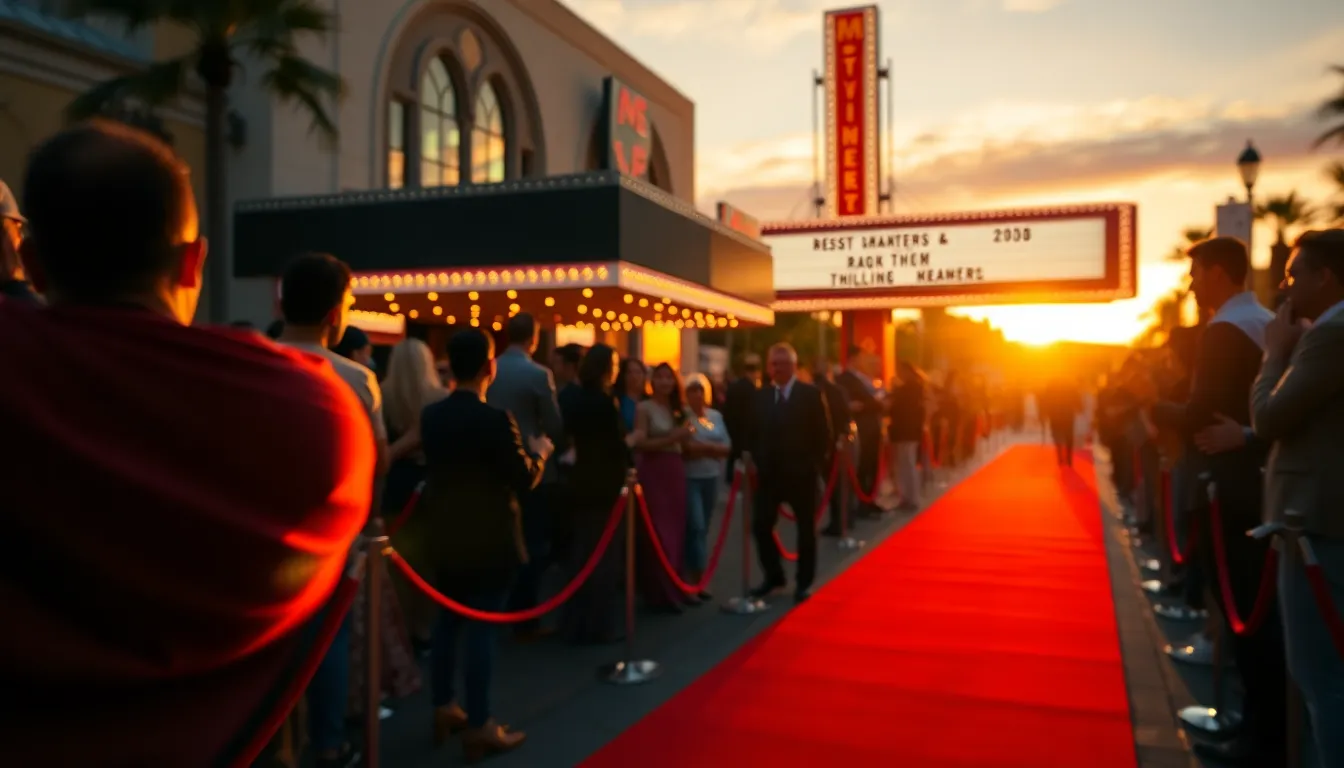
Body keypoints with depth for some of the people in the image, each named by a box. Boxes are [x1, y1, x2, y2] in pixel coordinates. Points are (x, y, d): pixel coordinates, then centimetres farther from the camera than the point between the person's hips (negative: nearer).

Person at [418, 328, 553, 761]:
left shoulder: (431, 416, 1)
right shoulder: (496, 420, -20)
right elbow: (524, 481, -15)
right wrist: (539, 451, 5)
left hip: (445, 538, 7)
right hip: (490, 541, -7)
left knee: (448, 621, 18)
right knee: (481, 627, 0)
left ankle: (444, 709, 30)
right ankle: (480, 728, 8)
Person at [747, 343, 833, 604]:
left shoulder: (811, 394, -4)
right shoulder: (760, 396, 6)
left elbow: (824, 434, -4)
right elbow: (754, 434, 9)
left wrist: (815, 464, -11)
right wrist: (756, 461, -4)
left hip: (802, 473, -3)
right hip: (769, 473, 3)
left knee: (806, 528, 8)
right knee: (761, 526, 1)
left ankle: (804, 583, 22)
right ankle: (774, 576, 22)